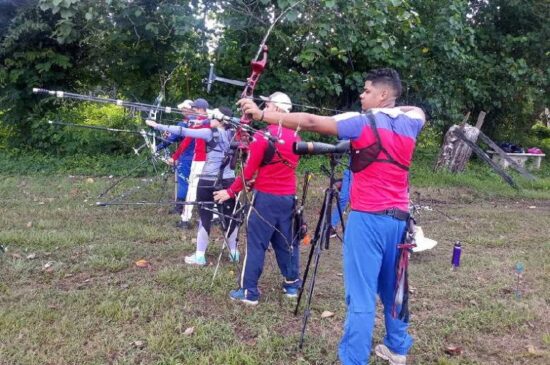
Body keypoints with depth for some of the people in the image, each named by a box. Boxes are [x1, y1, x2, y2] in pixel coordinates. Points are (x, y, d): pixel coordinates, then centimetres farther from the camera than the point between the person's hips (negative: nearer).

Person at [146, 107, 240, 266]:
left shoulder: (211, 133, -9)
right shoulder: (233, 134, 2)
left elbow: (183, 131, -11)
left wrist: (157, 126, -7)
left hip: (208, 182, -4)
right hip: (228, 181, 4)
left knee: (205, 216, 3)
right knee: (229, 216, 11)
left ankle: (200, 255, 8)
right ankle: (234, 253, 18)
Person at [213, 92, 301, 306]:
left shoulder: (263, 136, -12)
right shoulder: (295, 138, 6)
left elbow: (249, 171, -11)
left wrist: (230, 192, -2)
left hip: (266, 197, -6)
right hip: (288, 197, 6)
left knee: (256, 244, 1)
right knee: (287, 241, 16)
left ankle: (249, 292, 5)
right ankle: (292, 284, 25)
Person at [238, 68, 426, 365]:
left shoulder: (362, 123, -11)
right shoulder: (410, 123, 7)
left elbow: (310, 122, -16)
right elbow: (418, 111, 33)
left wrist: (261, 114, -13)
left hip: (369, 218, -7)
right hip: (399, 218, 7)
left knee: (361, 295, -4)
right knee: (393, 287, 21)